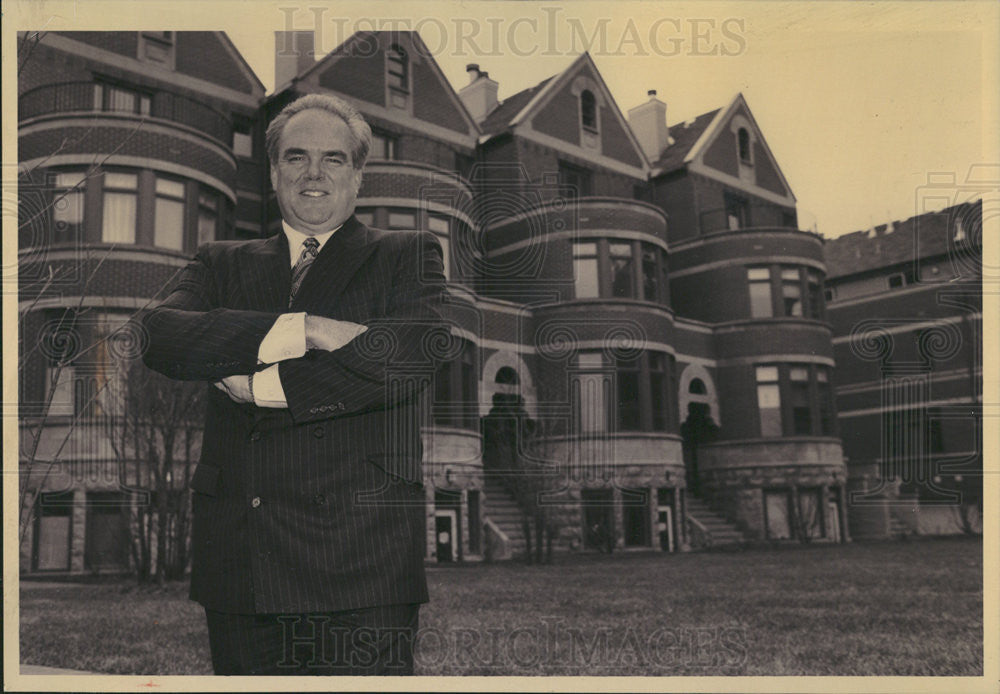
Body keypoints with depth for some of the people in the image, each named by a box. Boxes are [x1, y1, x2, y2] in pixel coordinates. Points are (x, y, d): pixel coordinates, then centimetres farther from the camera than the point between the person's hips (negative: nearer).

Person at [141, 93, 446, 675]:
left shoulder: (408, 255, 8)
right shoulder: (223, 263, 17)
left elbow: (412, 356, -11)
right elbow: (159, 335, -3)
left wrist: (262, 386, -8)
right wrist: (302, 329, -14)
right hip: (236, 557, 3)